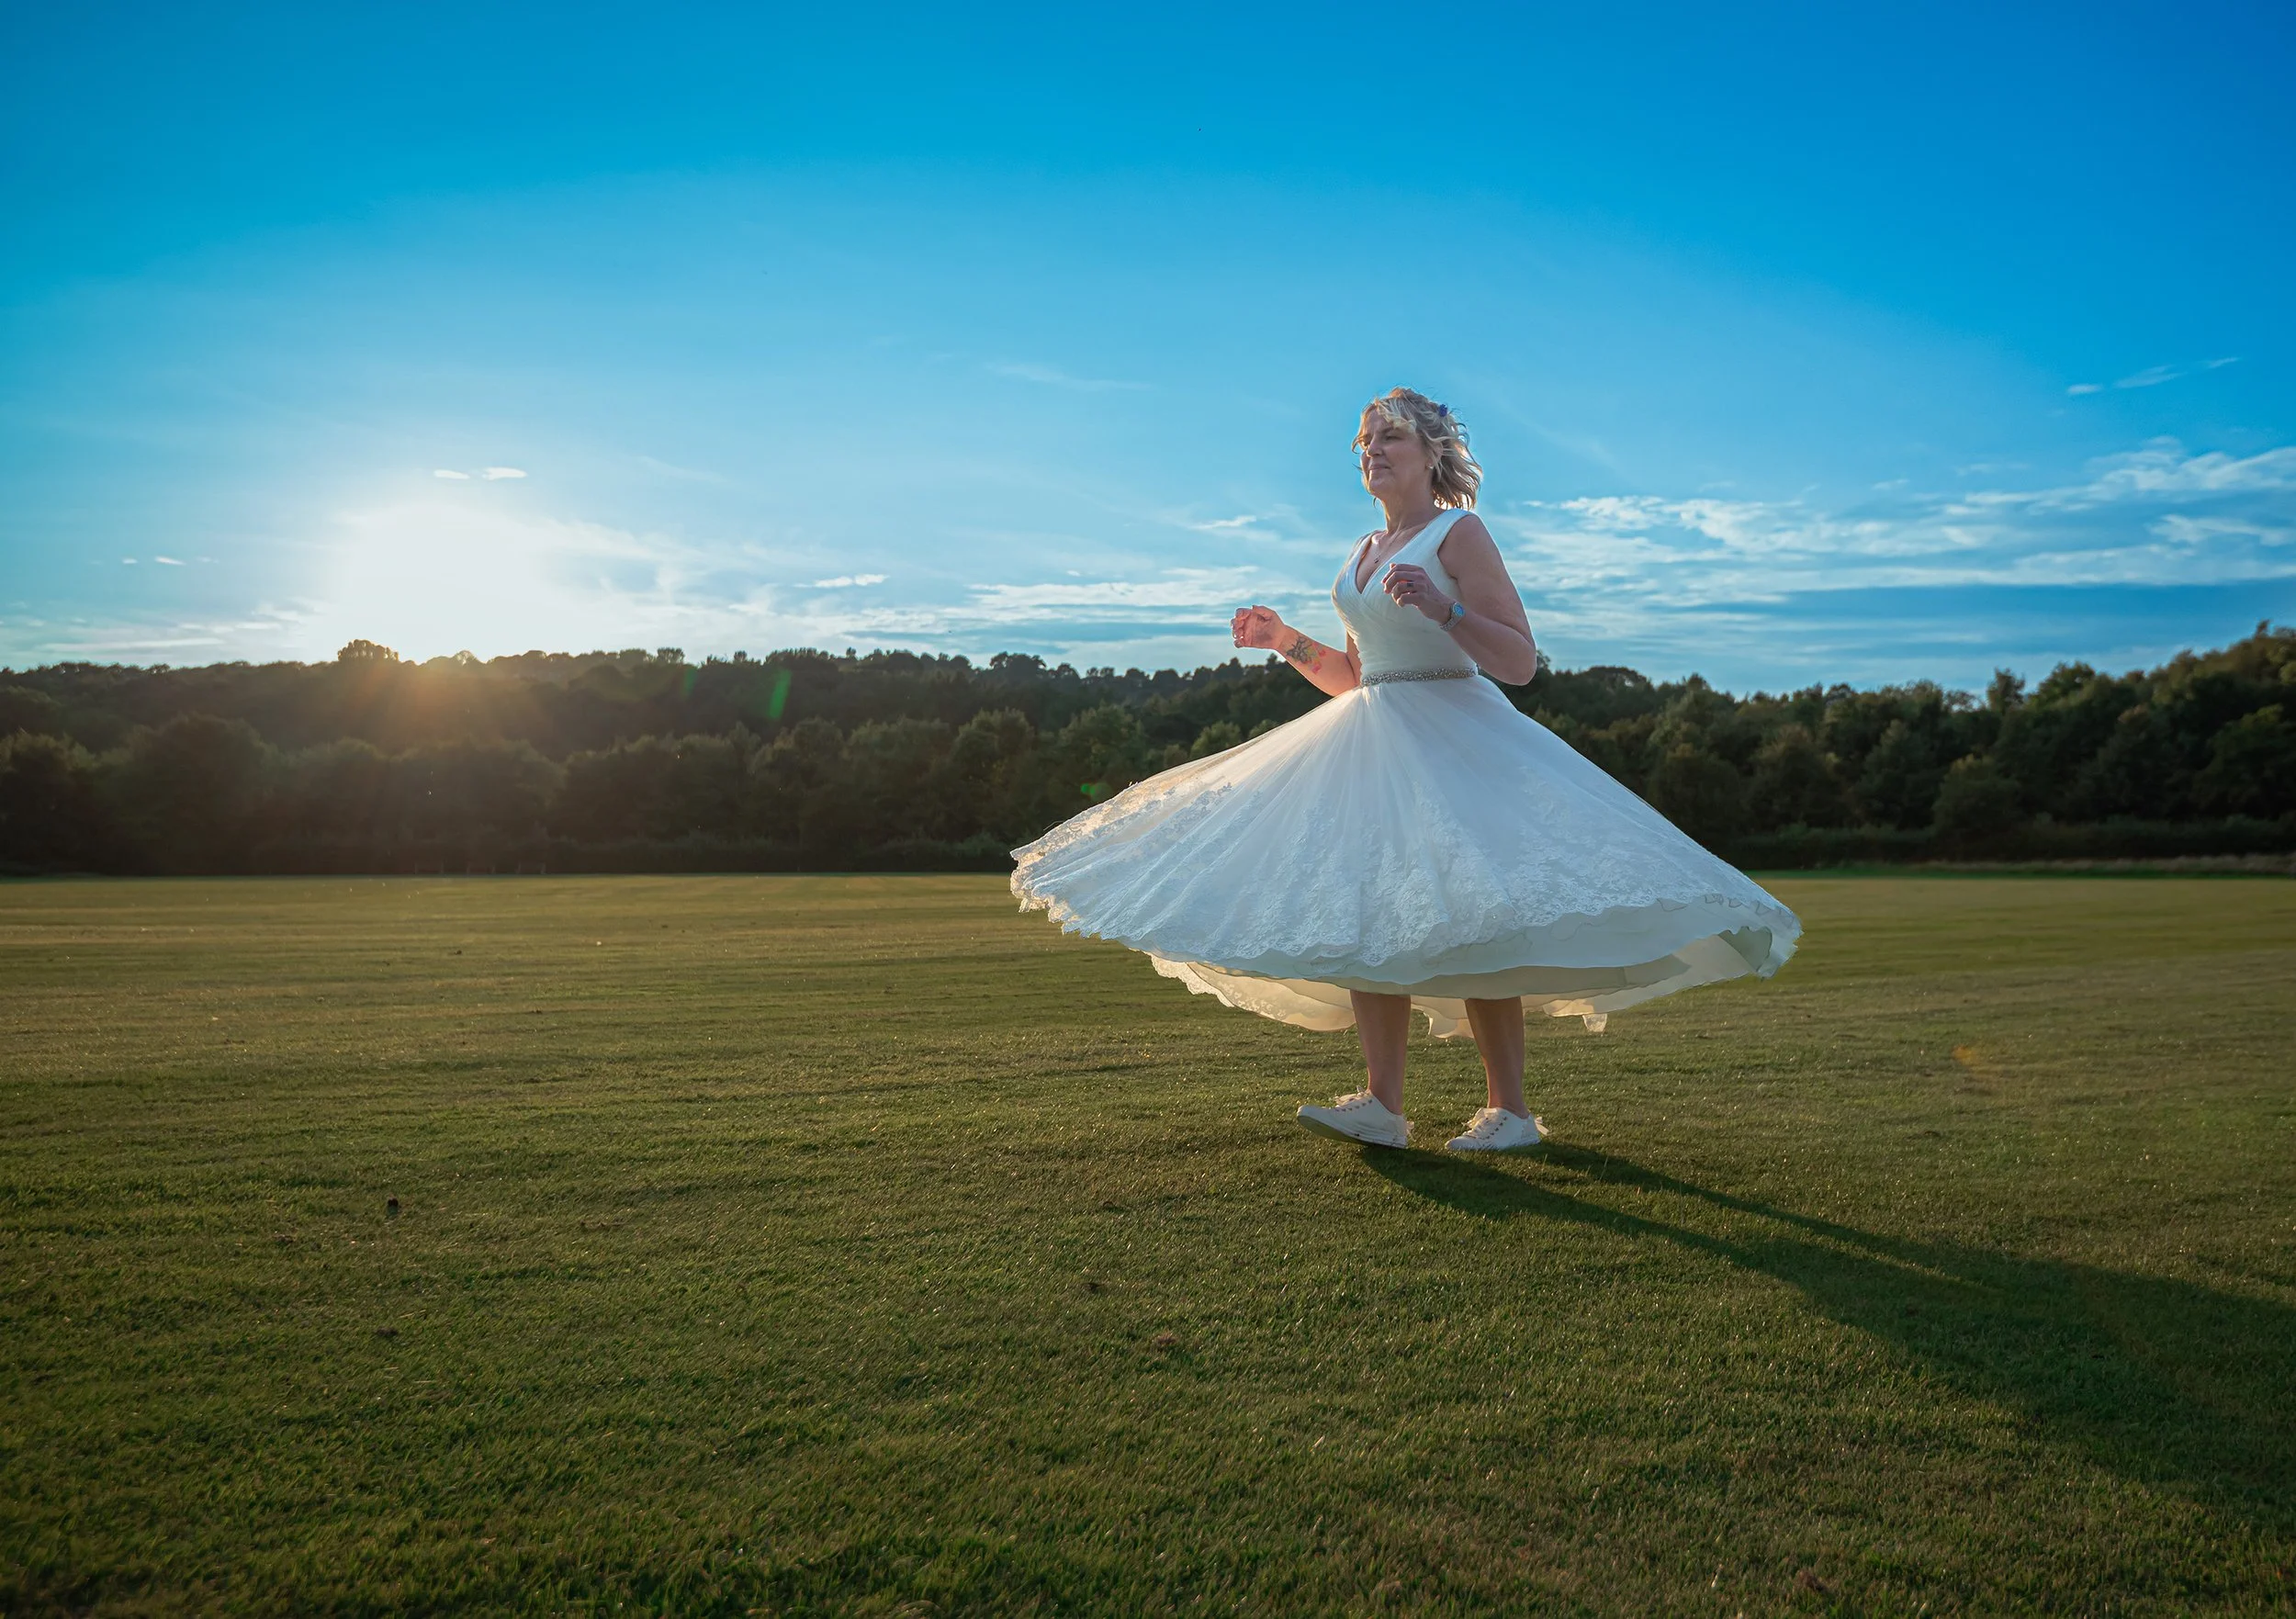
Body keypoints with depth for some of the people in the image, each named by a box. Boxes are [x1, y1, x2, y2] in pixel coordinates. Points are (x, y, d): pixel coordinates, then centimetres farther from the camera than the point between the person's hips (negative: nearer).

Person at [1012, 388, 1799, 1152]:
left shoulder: (1459, 532, -5)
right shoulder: (1363, 554, 17)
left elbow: (1520, 662, -12)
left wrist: (1443, 607, -24)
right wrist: (1285, 641, 12)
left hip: (1452, 740, -7)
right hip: (1371, 745, 7)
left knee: (1467, 922, -10)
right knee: (1367, 918, 0)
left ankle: (1509, 1108, -1)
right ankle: (1381, 1103, 3)